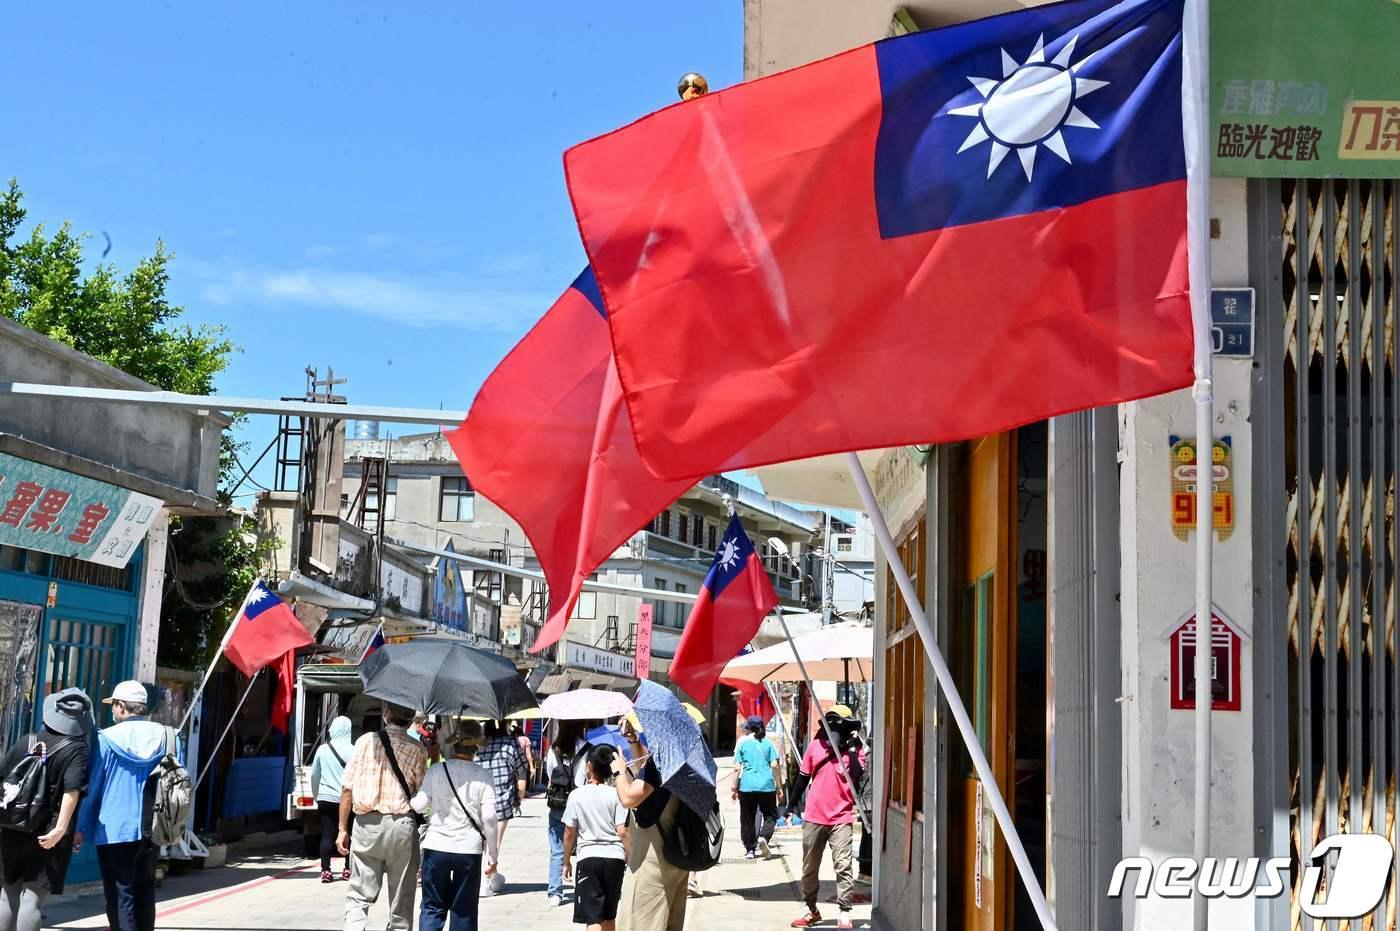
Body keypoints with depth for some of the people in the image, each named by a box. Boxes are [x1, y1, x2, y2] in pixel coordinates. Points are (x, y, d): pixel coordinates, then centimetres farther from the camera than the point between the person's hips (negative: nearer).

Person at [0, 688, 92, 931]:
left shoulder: (27, 741, 6)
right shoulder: (77, 749, -6)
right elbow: (72, 789, -19)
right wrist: (60, 828, -23)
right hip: (46, 837, -4)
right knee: (32, 900, -4)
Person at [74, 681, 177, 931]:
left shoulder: (108, 738, -7)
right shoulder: (166, 736, 2)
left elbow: (93, 787, -3)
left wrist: (82, 828, 4)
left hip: (115, 830, -4)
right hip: (151, 828, 4)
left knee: (120, 897, -2)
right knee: (145, 892, 16)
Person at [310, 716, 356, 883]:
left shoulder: (322, 749, 0)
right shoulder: (352, 751, -8)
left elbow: (314, 775, 8)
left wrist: (316, 795, 21)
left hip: (326, 799, 1)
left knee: (327, 835, 3)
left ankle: (326, 871, -3)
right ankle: (348, 869, 15)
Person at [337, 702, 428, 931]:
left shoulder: (366, 741, -1)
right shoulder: (416, 750, -3)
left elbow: (347, 788, 0)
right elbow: (421, 794, -4)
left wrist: (343, 829, 6)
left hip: (366, 824, 1)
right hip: (401, 824, -1)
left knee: (358, 895, 6)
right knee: (401, 901, 12)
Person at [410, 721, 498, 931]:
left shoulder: (436, 771, -5)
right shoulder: (483, 776, -5)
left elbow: (419, 805, -6)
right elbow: (489, 817, -8)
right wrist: (492, 854, 0)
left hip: (436, 847, 0)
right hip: (469, 850, 0)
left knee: (432, 906, 10)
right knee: (464, 910, 10)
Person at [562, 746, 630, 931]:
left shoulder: (577, 795, -2)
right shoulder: (615, 795, 0)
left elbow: (569, 833, 3)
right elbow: (622, 832, -4)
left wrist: (567, 862, 15)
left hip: (589, 857, -3)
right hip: (615, 857, 3)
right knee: (609, 915, 18)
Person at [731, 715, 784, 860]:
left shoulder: (742, 743, 4)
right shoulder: (768, 743, 6)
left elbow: (737, 768, 1)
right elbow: (774, 766, 1)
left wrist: (735, 788, 6)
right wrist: (779, 787, 6)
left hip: (747, 785, 0)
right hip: (766, 785, 0)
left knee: (747, 819, 9)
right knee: (770, 815, 9)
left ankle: (750, 849, 9)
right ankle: (763, 837, -17)